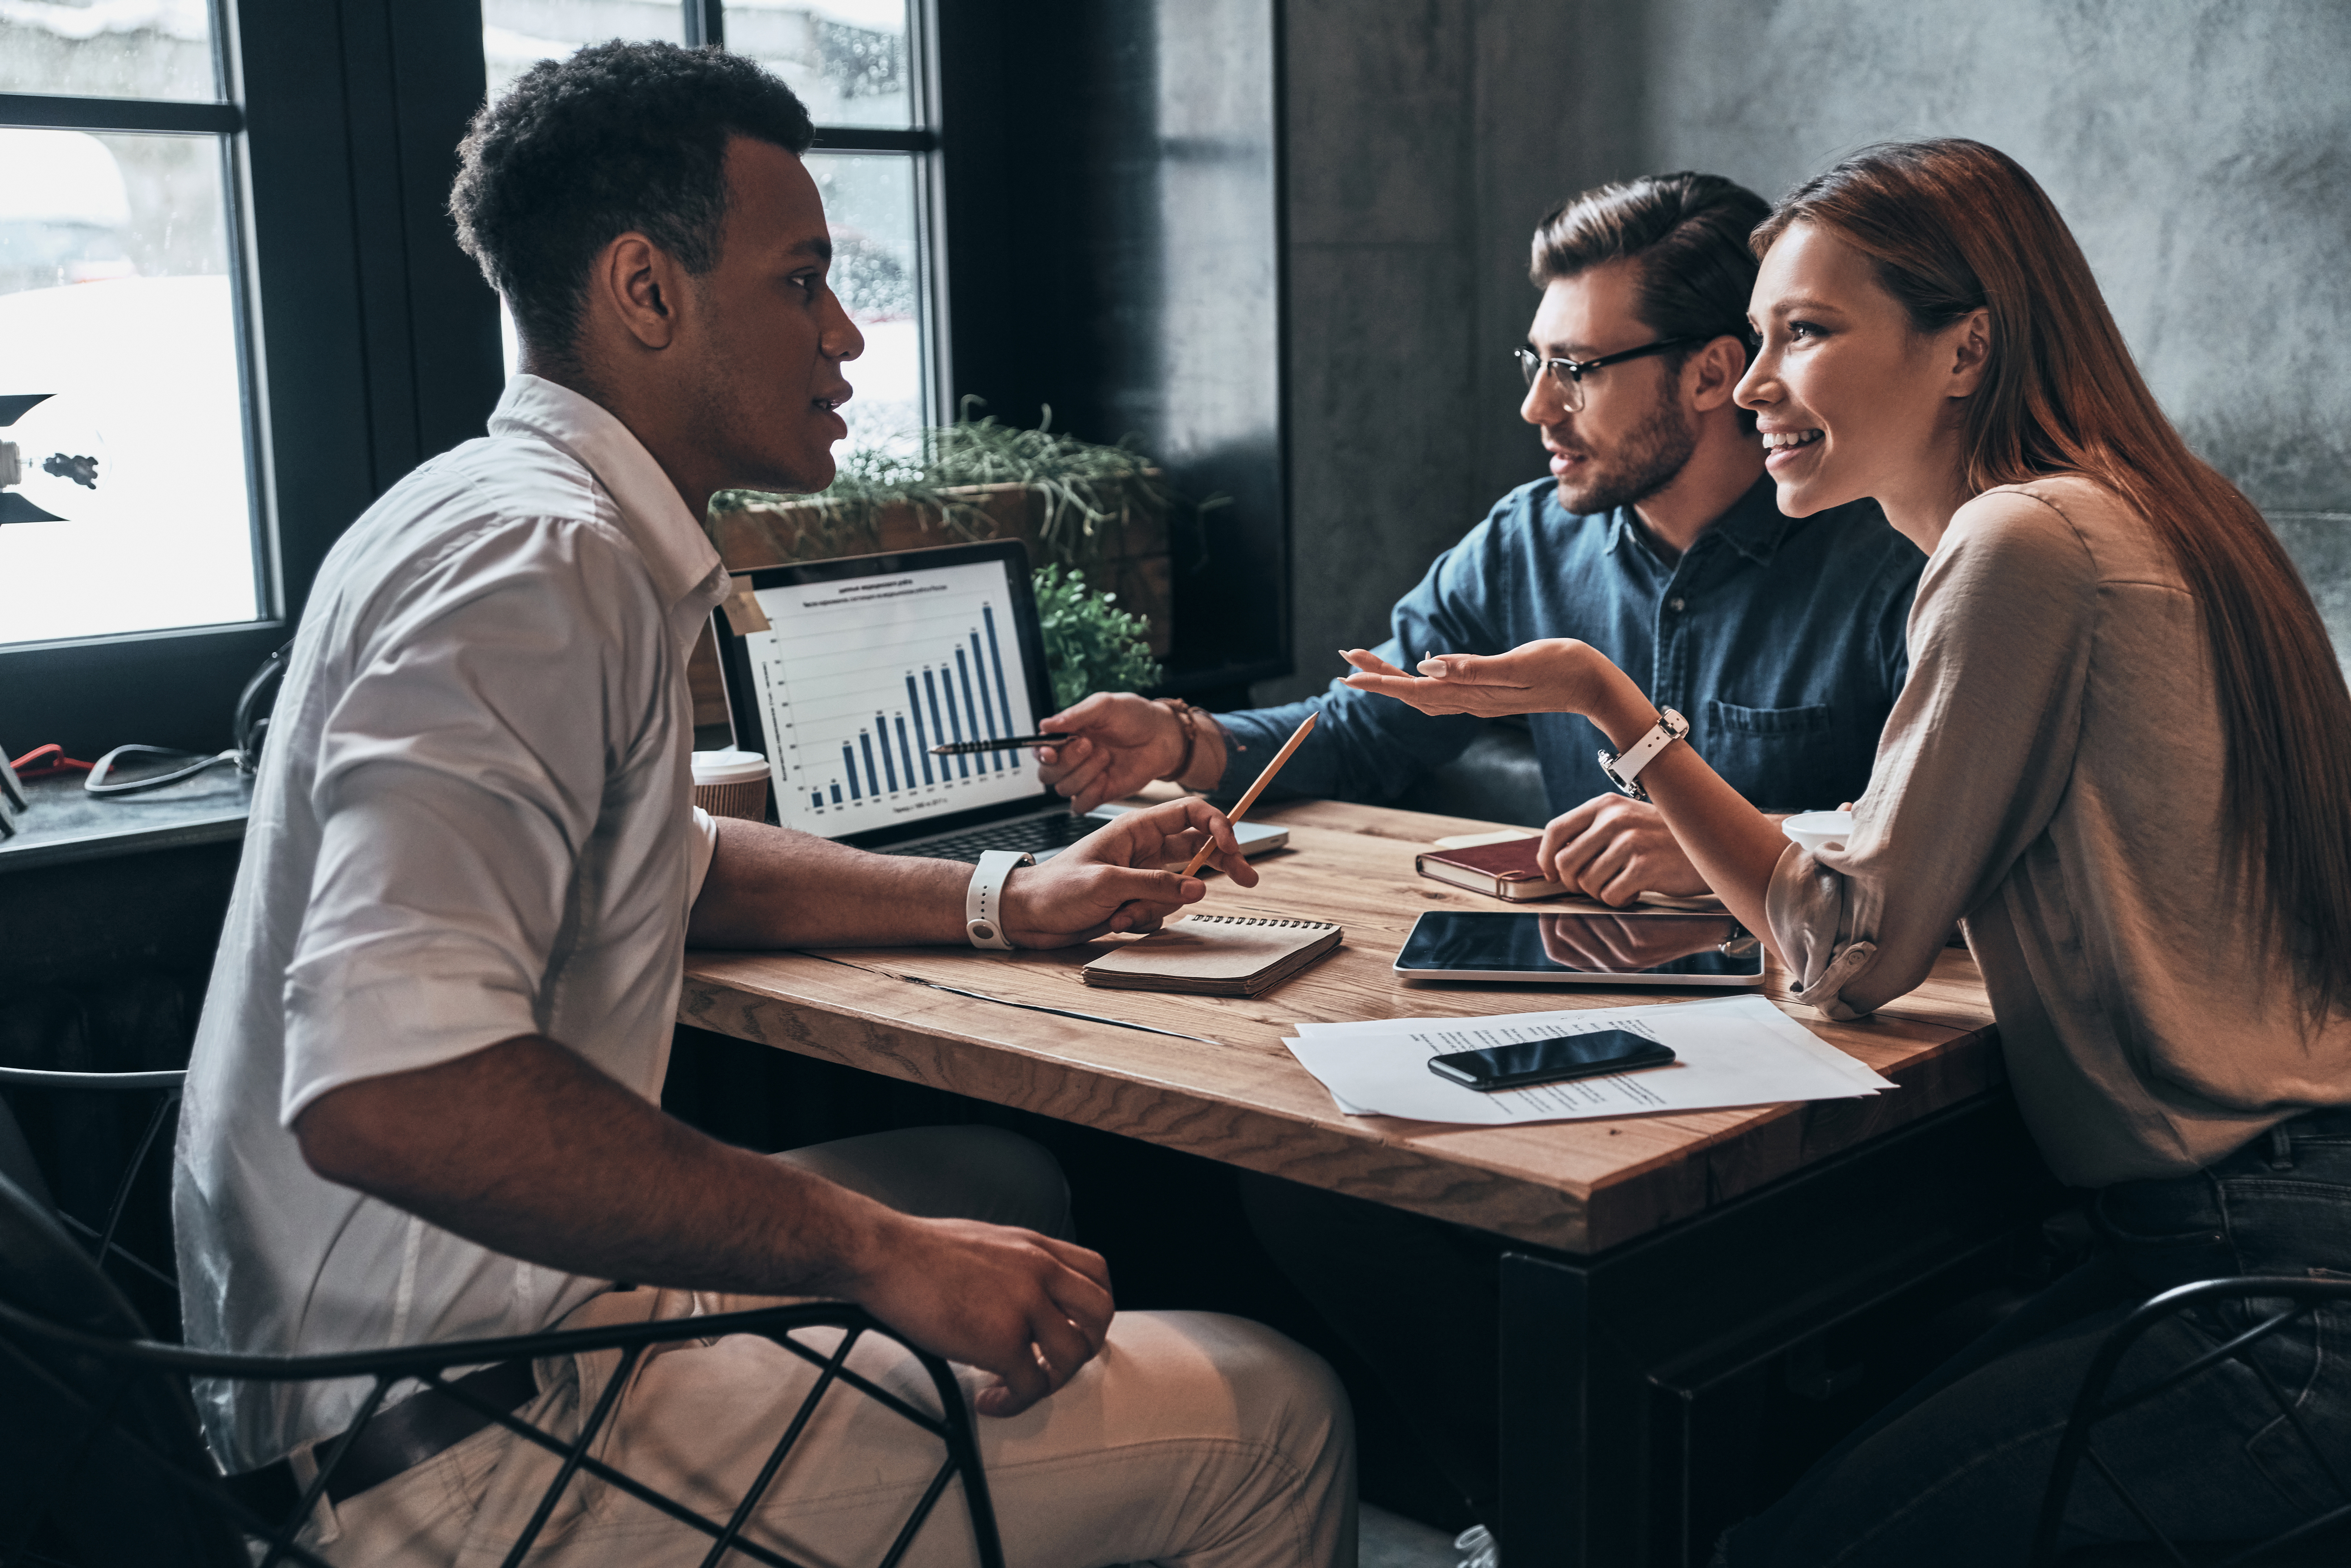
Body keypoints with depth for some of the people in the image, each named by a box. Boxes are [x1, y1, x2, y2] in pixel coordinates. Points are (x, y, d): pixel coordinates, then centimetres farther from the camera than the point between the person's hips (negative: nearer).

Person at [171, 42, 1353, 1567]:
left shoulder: (517, 518, 11)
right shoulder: (540, 559, -21)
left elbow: (673, 864, 26)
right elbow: (387, 1088, -34)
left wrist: (1006, 901, 15)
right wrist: (881, 1250, -27)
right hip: (443, 1441, -11)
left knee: (1000, 1185, 25)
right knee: (1276, 1425, -8)